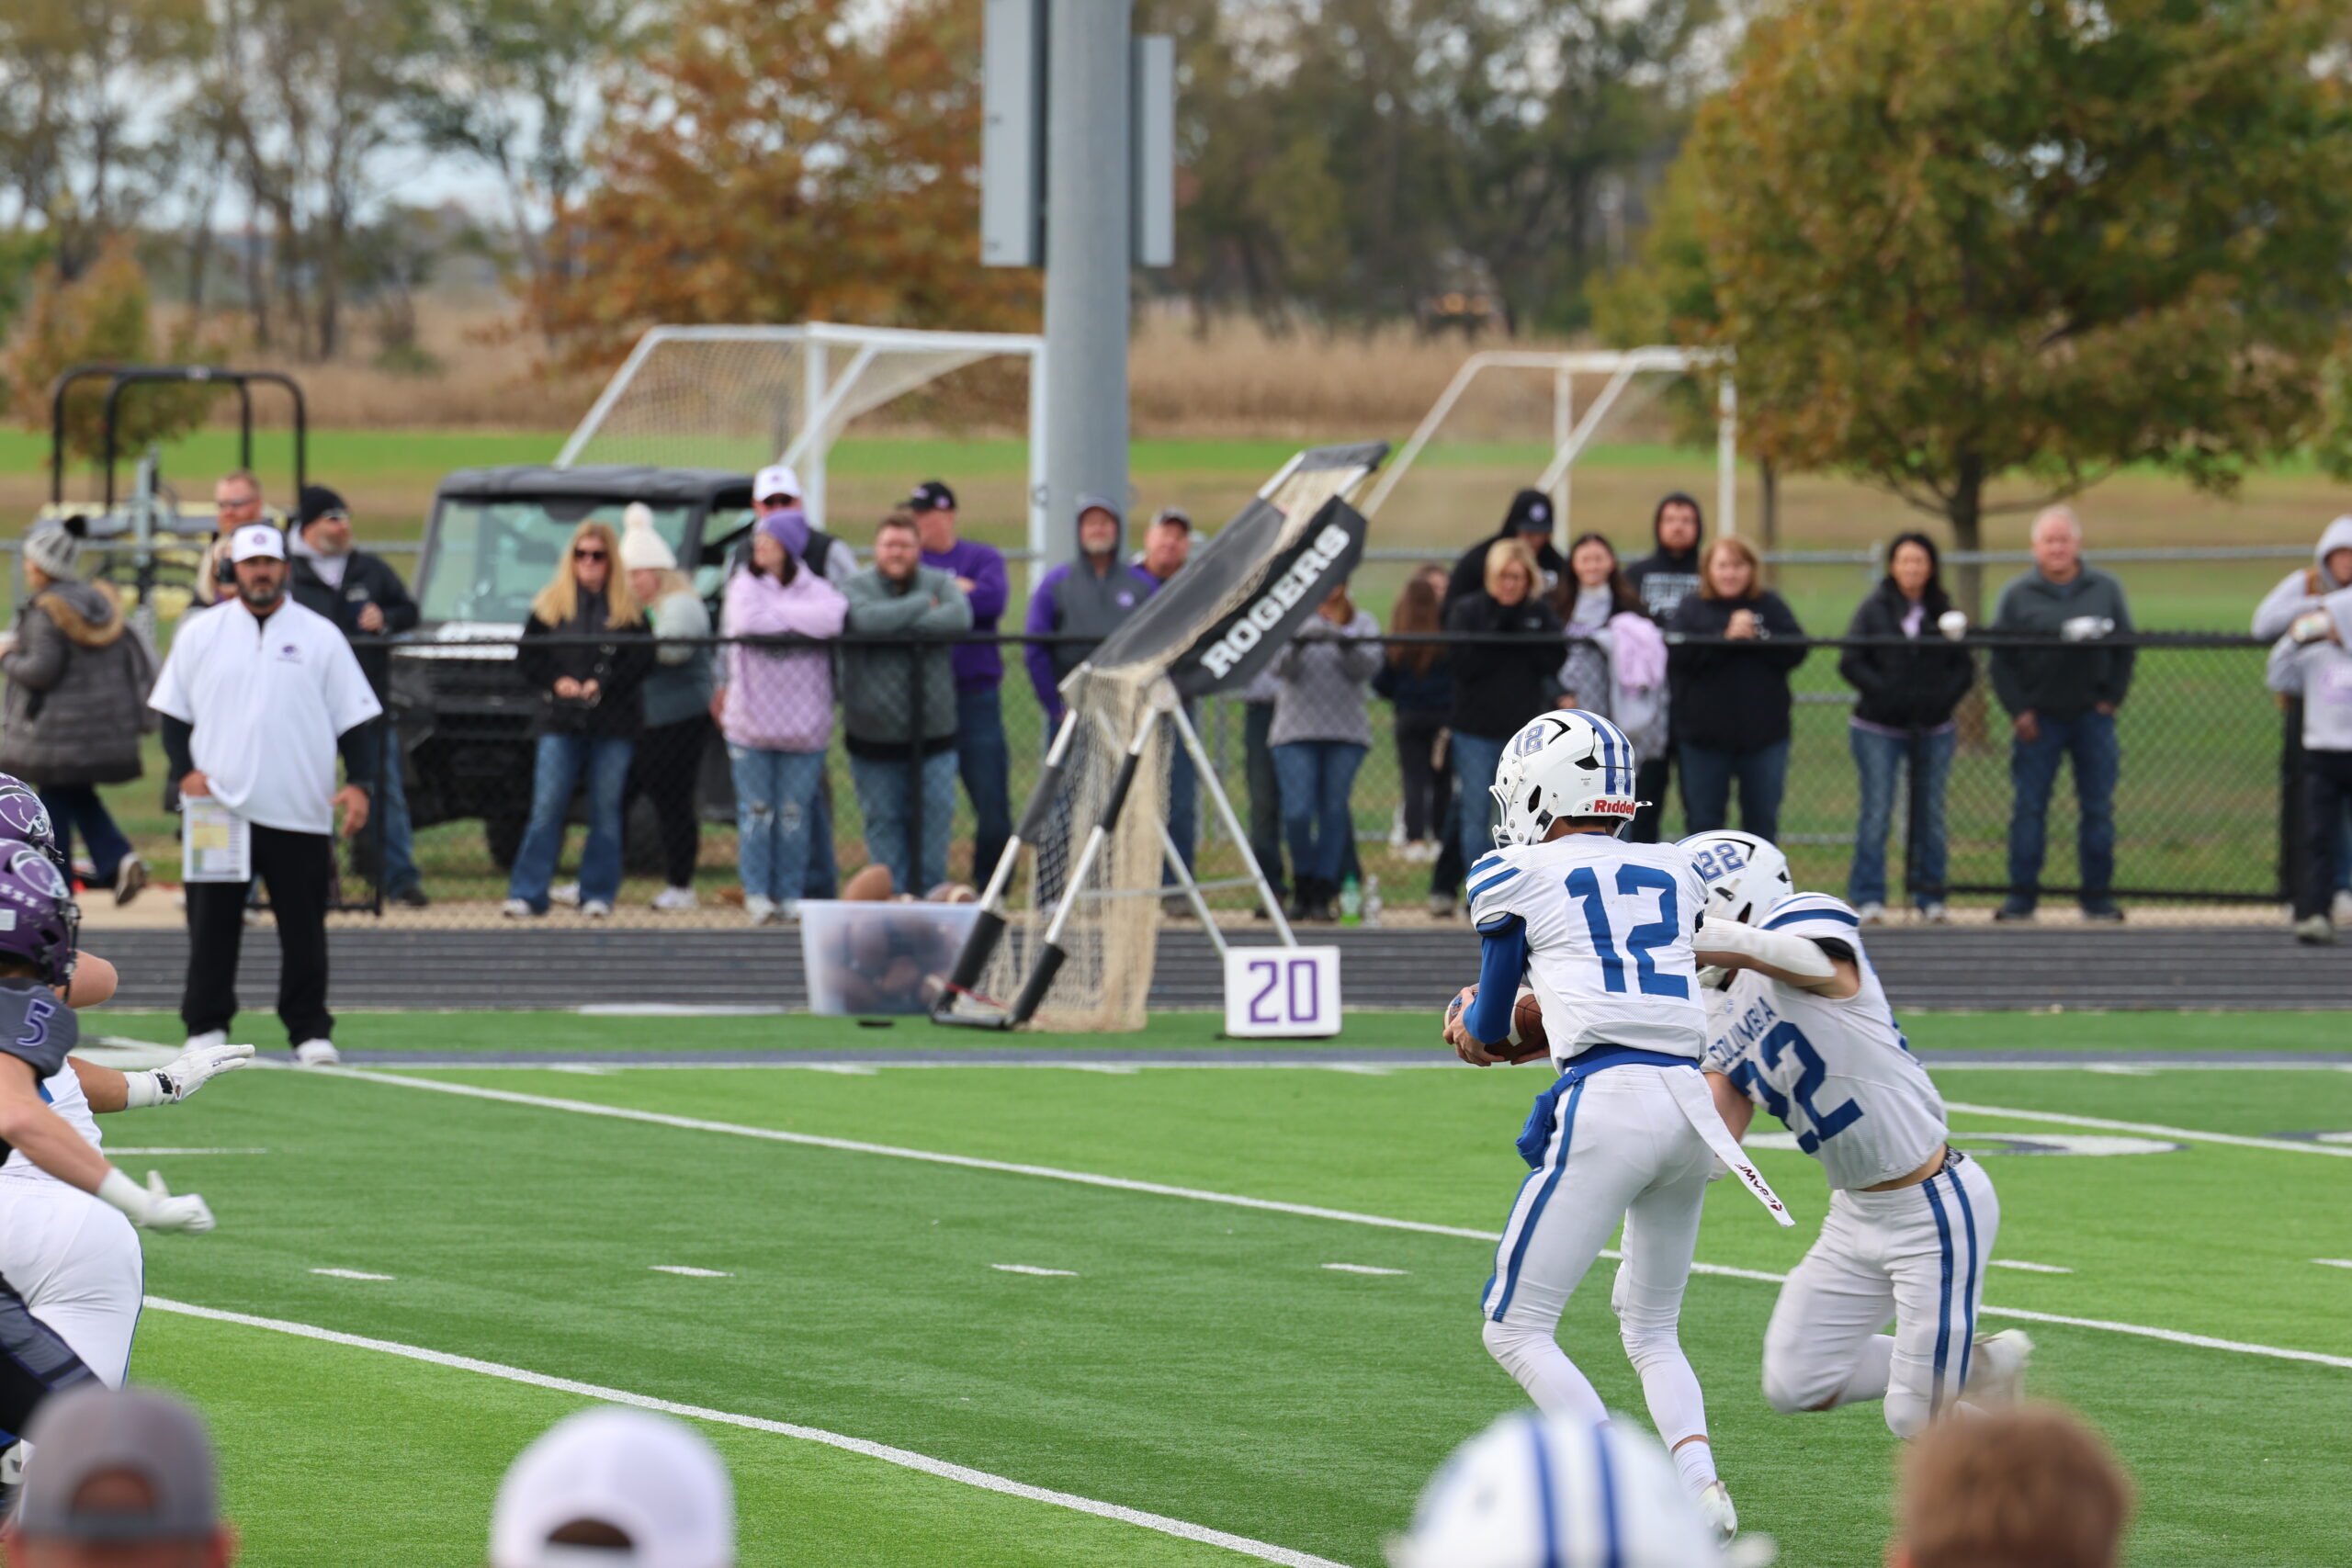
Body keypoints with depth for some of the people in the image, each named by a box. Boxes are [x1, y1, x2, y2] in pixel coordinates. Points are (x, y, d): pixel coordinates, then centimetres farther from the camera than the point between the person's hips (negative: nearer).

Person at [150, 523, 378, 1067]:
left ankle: (309, 1030, 6)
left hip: (301, 812, -1)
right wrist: (185, 771, -4)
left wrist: (357, 783, -6)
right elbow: (172, 711, 12)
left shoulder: (320, 636, 7)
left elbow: (355, 717, 7)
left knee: (303, 925, 0)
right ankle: (206, 1026, 10)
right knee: (212, 921, 1)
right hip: (218, 806, 1)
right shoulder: (200, 634, 8)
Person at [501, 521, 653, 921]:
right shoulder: (551, 604, 8)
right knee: (546, 810, -5)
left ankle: (598, 893, 11)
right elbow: (526, 657, 8)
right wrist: (555, 682, -9)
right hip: (560, 722, 0)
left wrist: (603, 685, -12)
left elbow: (643, 660, -1)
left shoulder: (628, 607, 5)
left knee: (605, 811, 3)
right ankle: (526, 894, -5)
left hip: (613, 724, 0)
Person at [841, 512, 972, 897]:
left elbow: (960, 618, -16)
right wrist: (922, 606, -12)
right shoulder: (857, 587, -2)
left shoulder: (940, 584, 5)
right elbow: (867, 620, -23)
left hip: (933, 732, 1)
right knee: (884, 821, 3)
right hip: (874, 733, -1)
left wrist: (899, 624, -17)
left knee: (936, 816, -1)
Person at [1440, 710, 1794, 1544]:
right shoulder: (1676, 873, 20)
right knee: (1650, 1327, 22)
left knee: (1516, 1328, 1)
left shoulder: (1517, 878, 6)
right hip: (1691, 1095, 6)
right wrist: (1523, 1038, 39)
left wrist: (1474, 1020, 41)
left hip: (1606, 1102, -6)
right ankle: (1699, 1482, -3)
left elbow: (1488, 1025, 18)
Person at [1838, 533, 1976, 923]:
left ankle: (1929, 895, 13)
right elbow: (1851, 663, -4)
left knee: (1931, 814, 6)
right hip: (1879, 728, -3)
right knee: (1876, 812, -6)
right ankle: (1867, 897, -1)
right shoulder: (1873, 610, 0)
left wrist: (1944, 697, -9)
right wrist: (1885, 693, -14)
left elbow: (1964, 666, 7)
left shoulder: (1944, 613, 6)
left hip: (1933, 728, 3)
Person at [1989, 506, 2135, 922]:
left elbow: (2125, 647, 9)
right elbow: (2001, 658, 2)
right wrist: (2018, 710, -6)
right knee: (2028, 806, -2)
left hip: (2092, 715, 1)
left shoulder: (2106, 589, 6)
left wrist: (2112, 698, -1)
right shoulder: (2017, 595, 2)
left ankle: (2098, 895, 10)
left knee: (2098, 807, 3)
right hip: (2039, 717, -1)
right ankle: (2022, 895, 3)